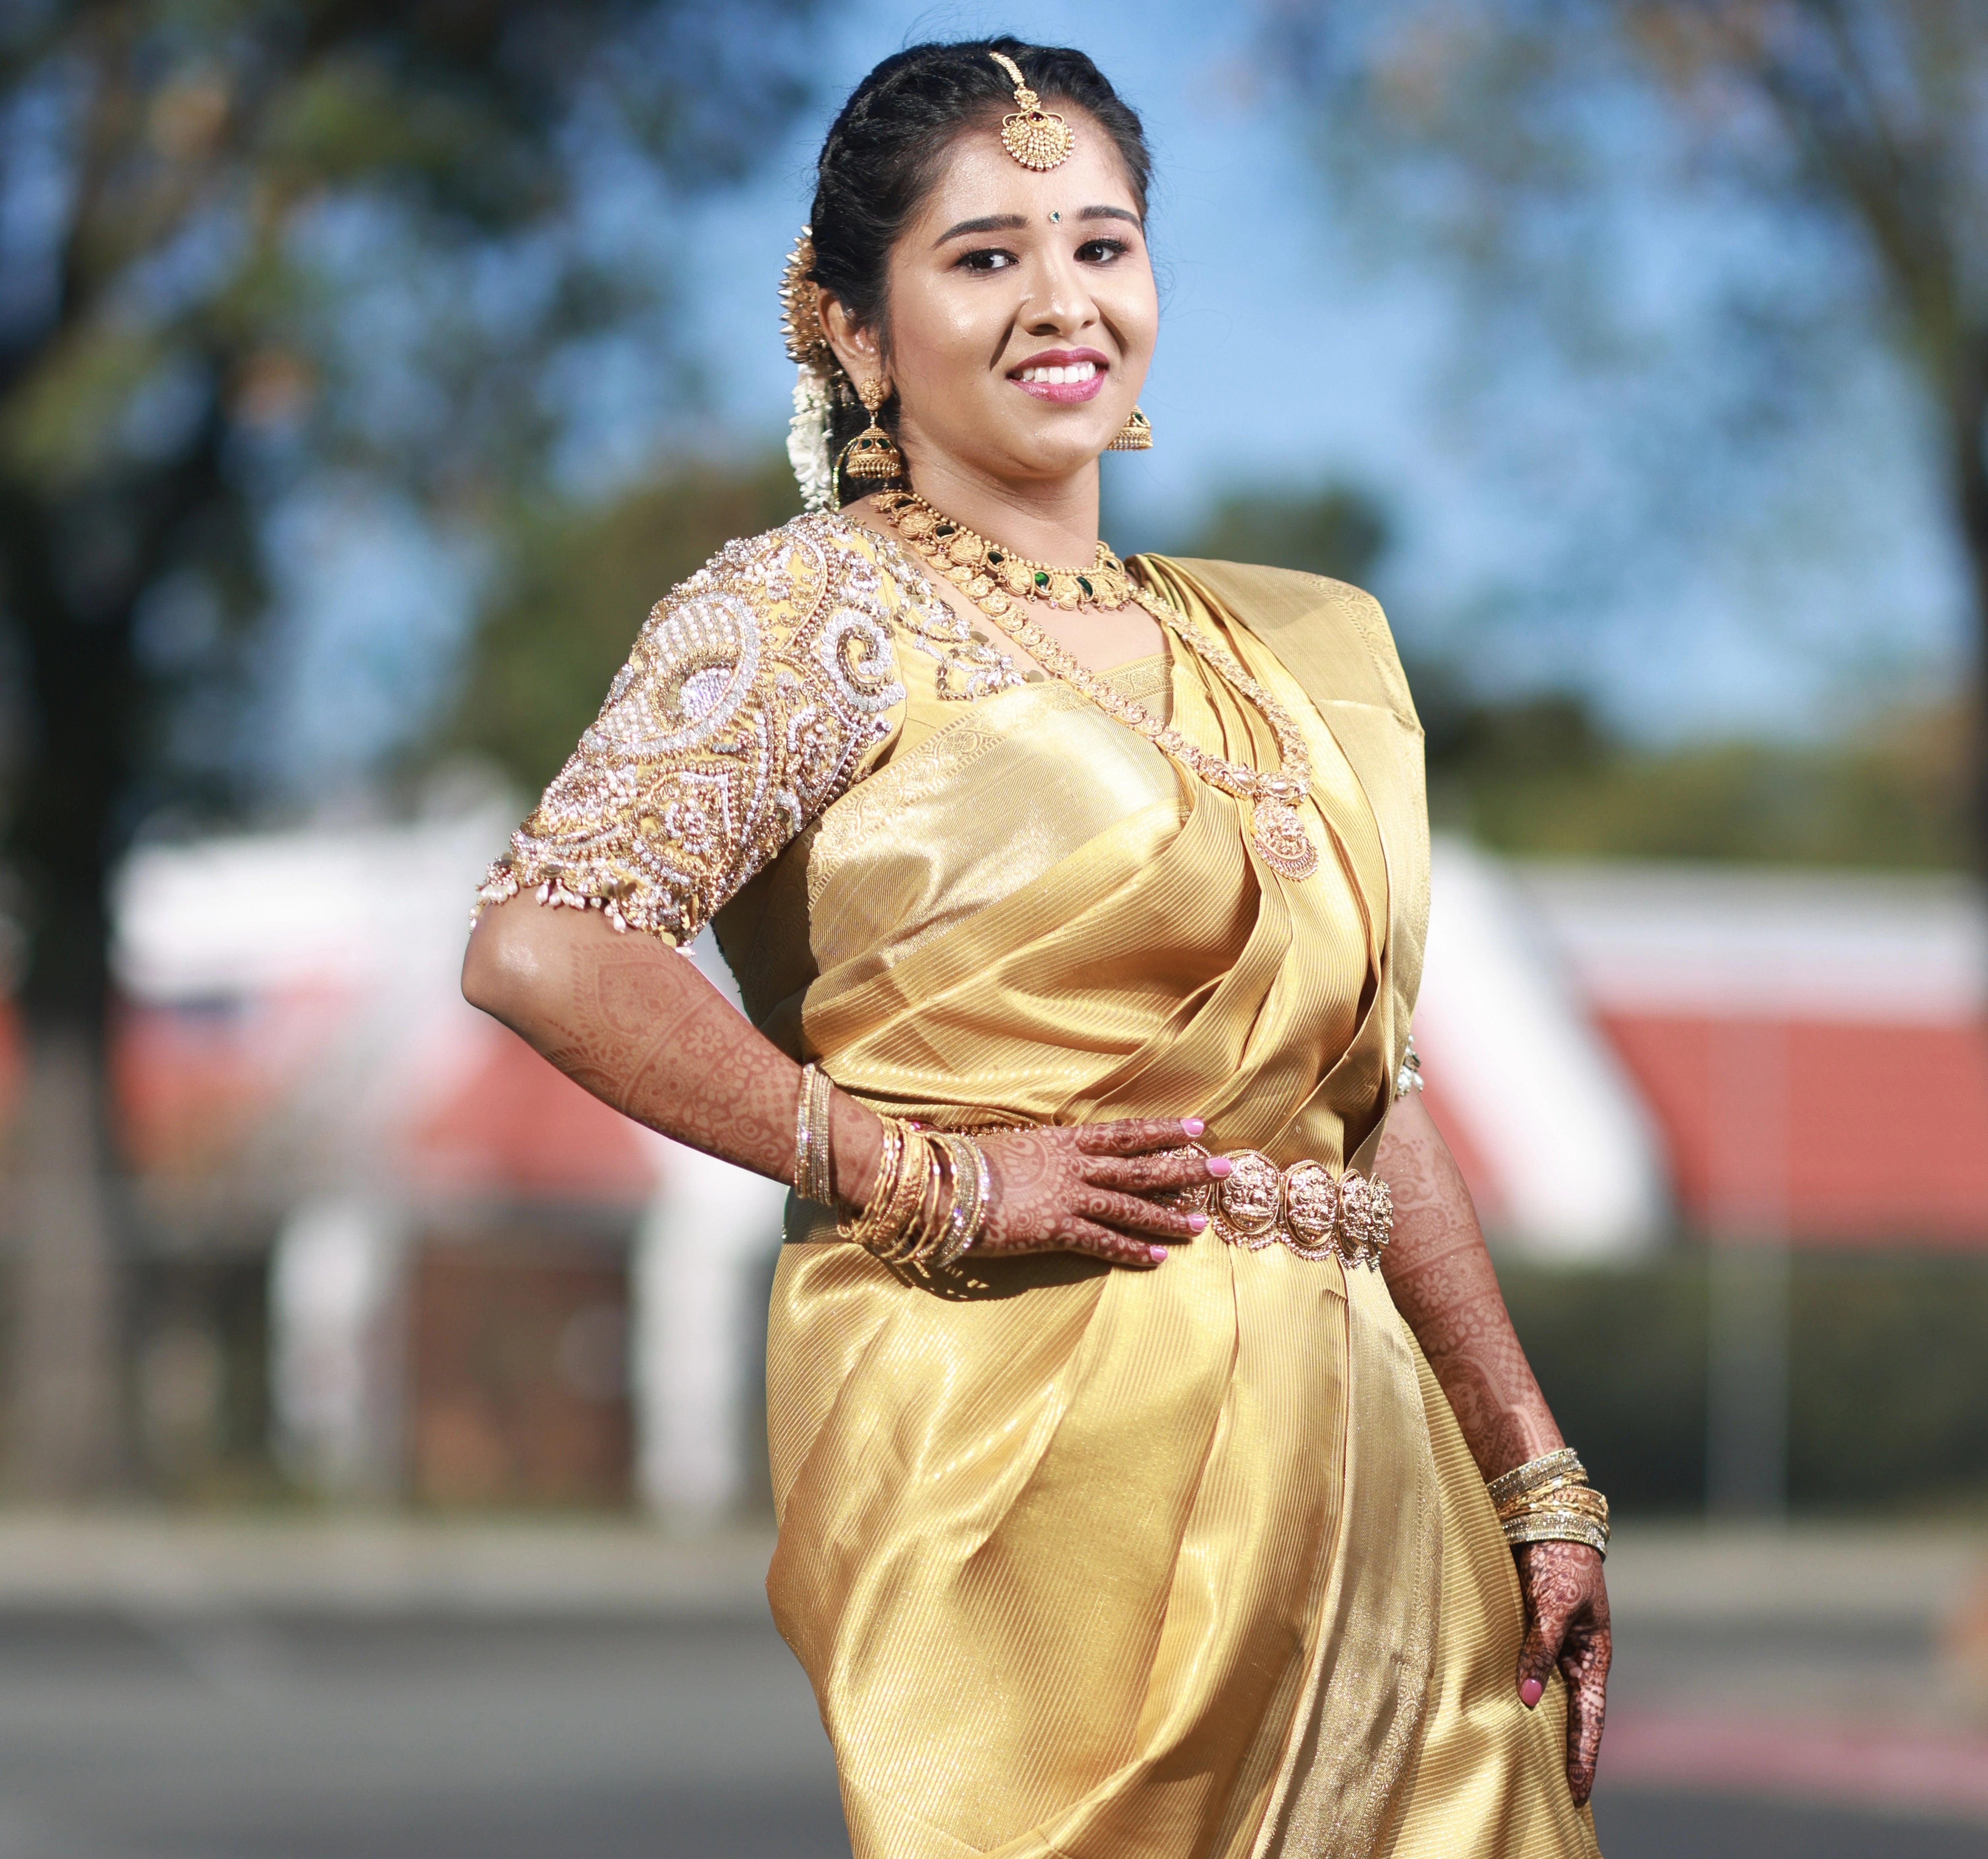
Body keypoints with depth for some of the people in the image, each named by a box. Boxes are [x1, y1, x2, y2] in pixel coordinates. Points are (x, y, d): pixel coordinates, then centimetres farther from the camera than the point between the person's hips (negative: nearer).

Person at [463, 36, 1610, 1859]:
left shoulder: (1283, 649, 17)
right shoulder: (823, 603, -3)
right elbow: (541, 947, -17)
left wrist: (1538, 1487, 14)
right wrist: (926, 1180, -15)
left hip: (1344, 1457, 7)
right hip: (1023, 1441, -6)